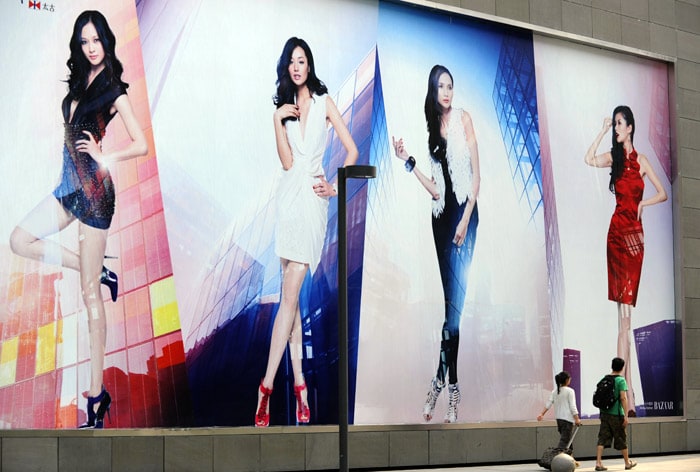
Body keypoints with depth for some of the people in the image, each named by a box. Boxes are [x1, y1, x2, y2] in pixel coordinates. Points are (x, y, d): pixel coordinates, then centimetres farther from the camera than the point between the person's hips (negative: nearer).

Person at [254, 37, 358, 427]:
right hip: (290, 195, 4)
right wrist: (278, 120, -5)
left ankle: (267, 386, -12)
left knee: (291, 293, -10)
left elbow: (352, 150, 4)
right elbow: (287, 161, 2)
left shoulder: (324, 102, 5)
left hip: (314, 198, -4)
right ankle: (299, 384, 5)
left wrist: (336, 186, -5)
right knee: (291, 294, 1)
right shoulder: (284, 108, 15)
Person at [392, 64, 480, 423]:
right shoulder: (431, 129, 15)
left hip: (465, 212, -5)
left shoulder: (464, 119, 1)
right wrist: (407, 161, -1)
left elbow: (476, 174, -3)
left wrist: (465, 220, -11)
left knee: (456, 299, -9)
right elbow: (435, 189, 8)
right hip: (441, 214, 5)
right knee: (452, 299, 5)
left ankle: (441, 380, -6)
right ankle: (452, 387, 7)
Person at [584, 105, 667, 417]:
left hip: (635, 234, 0)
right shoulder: (614, 158, 9)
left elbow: (663, 194, 12)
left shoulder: (642, 161, 8)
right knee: (623, 314, -4)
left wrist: (643, 203, -3)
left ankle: (627, 388, 1)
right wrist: (603, 131, -5)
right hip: (616, 232, 0)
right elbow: (590, 159, -9)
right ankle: (627, 391, -2)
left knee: (626, 309, -5)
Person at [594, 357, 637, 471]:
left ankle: (598, 463, -8)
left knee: (602, 438, 2)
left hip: (604, 413, 5)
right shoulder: (621, 380, -9)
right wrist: (626, 415, -16)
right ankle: (627, 463, 23)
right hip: (616, 414, -4)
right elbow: (623, 398, -16)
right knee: (621, 439, 9)